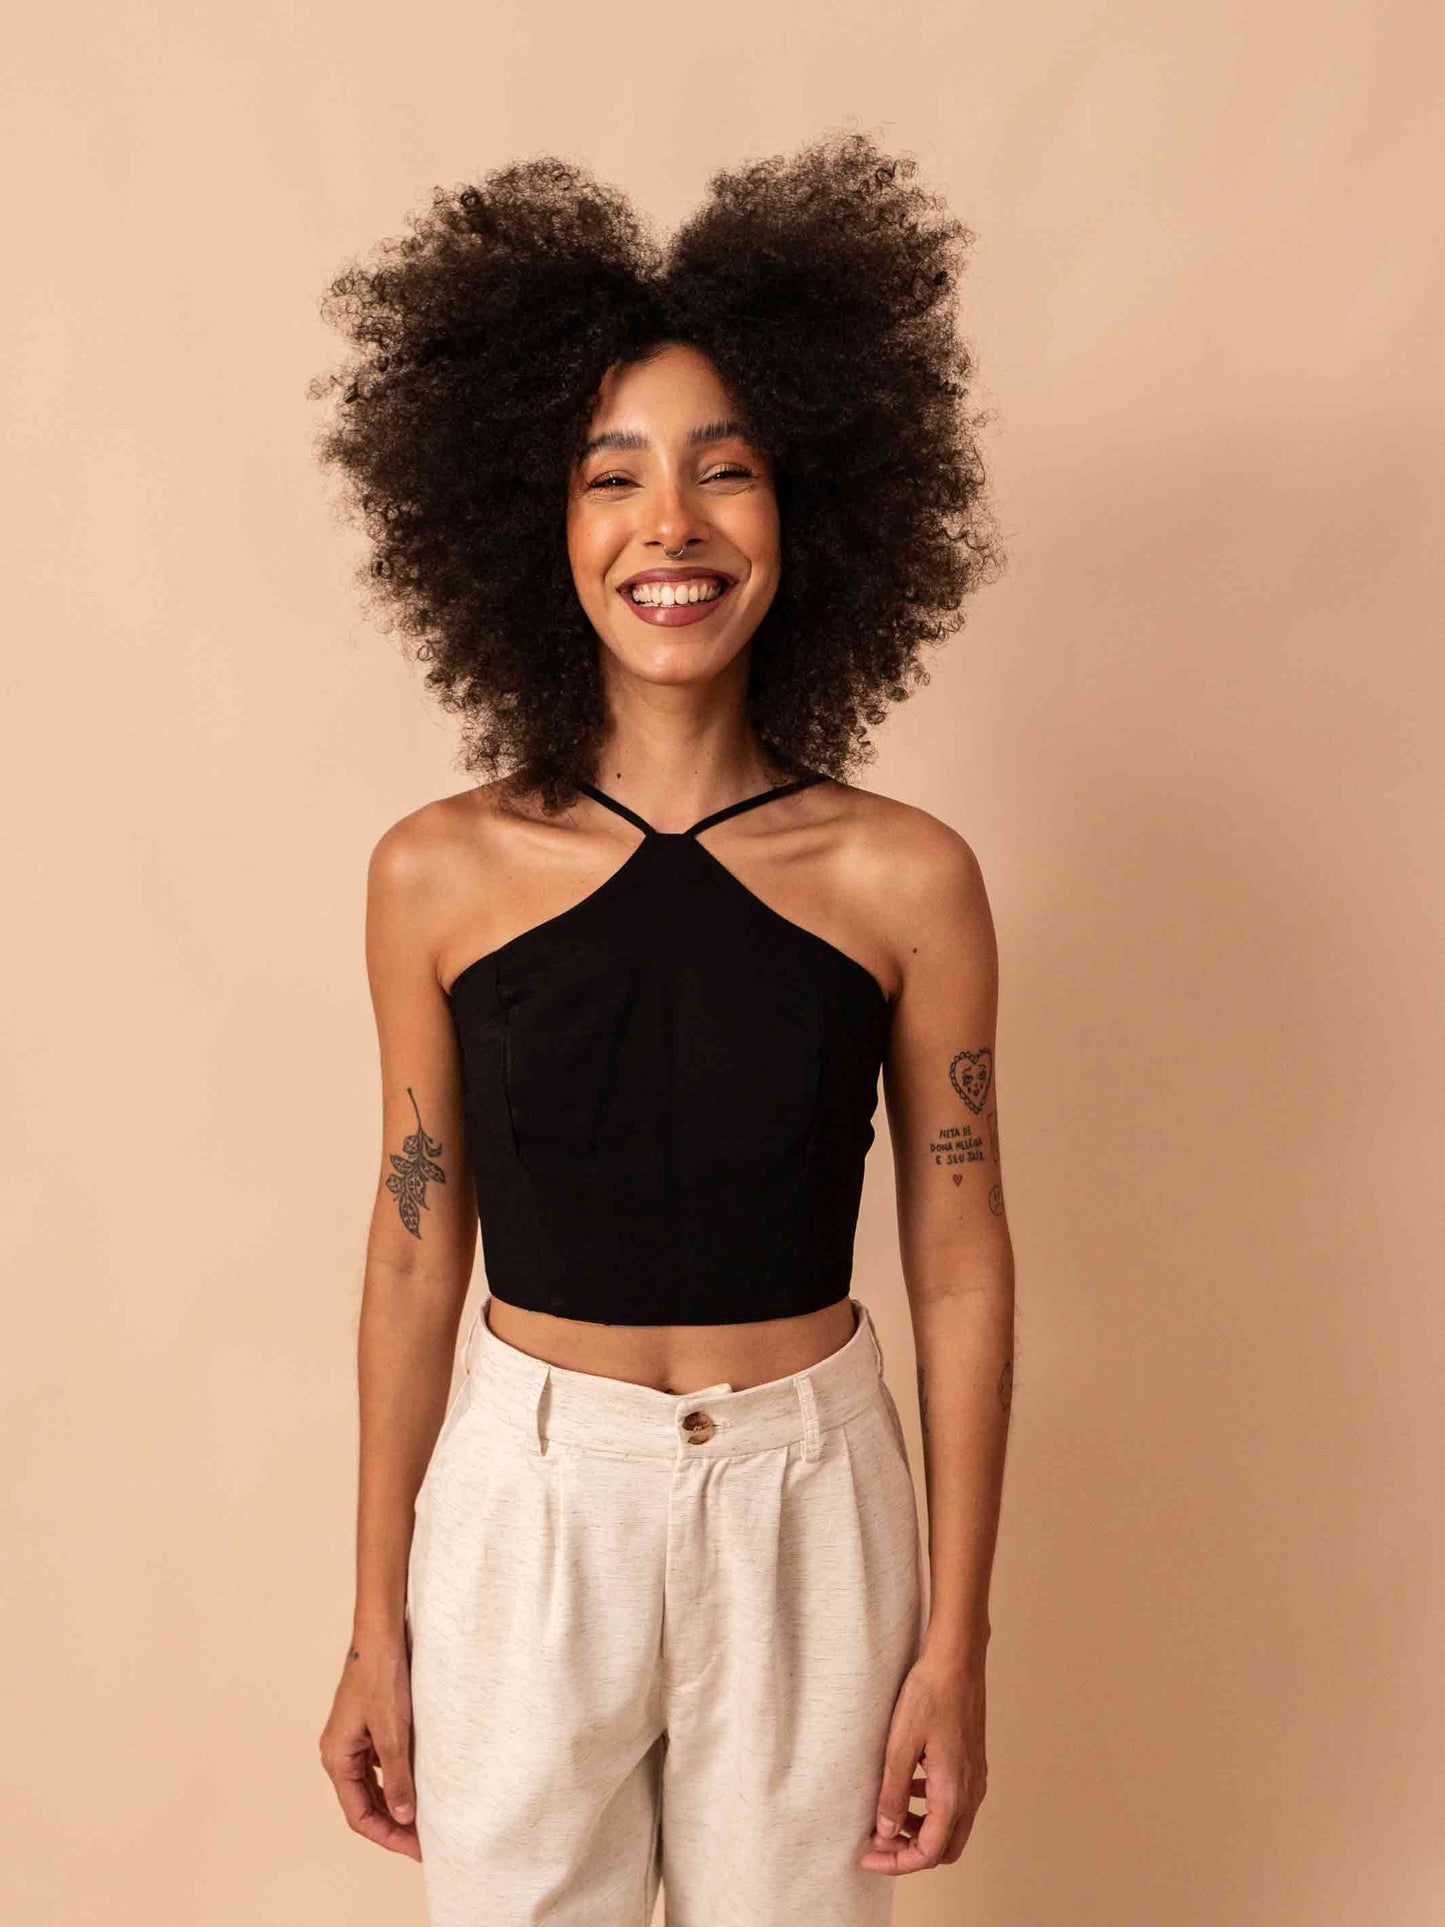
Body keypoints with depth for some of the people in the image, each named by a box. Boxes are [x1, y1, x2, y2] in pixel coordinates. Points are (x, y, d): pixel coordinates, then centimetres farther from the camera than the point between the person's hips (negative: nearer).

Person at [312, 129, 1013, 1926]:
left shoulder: (908, 880, -8)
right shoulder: (440, 875, -7)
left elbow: (960, 1269, -3)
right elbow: (416, 1255, 0)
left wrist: (957, 1647, 0)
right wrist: (376, 1627, 5)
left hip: (808, 1510, 0)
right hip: (522, 1504, 1)